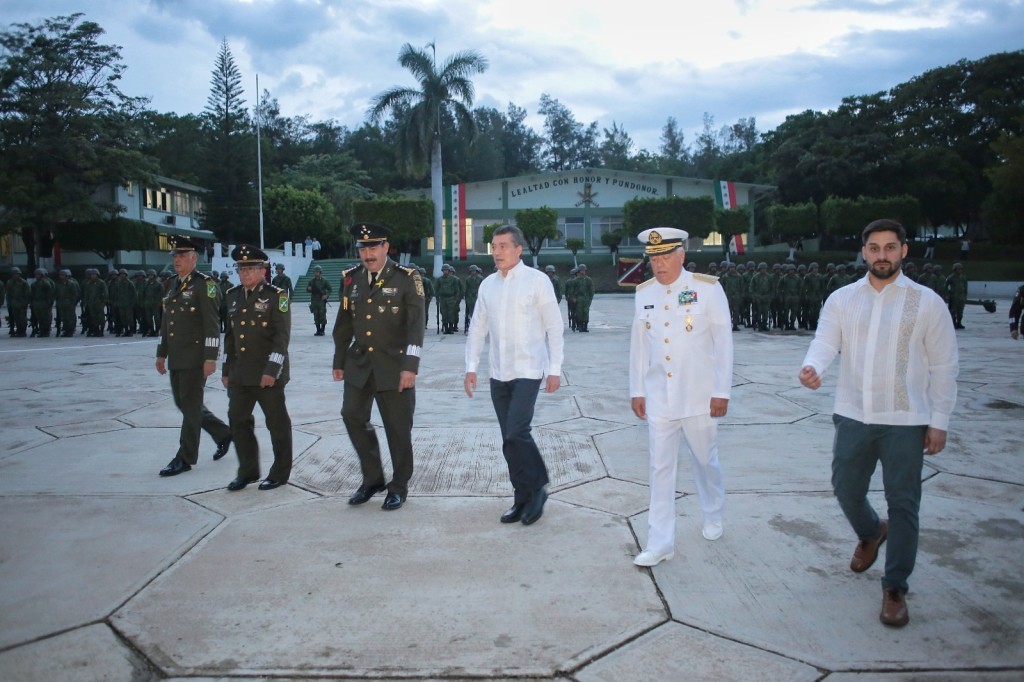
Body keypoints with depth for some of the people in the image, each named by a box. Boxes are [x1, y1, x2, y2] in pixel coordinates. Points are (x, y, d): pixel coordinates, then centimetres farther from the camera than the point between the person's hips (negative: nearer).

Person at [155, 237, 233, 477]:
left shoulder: (205, 284, -11)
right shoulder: (174, 284, 15)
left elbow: (212, 325, -16)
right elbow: (166, 322, 20)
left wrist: (210, 358, -20)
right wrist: (161, 353, 18)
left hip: (196, 358, -8)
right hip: (176, 358, 9)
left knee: (190, 406, -2)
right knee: (183, 402, 13)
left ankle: (185, 458, 8)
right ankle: (223, 433, 29)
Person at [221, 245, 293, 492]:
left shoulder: (276, 296, -8)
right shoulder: (233, 296, 11)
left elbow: (282, 336, -14)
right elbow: (230, 335, 17)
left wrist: (272, 370, -21)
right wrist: (226, 369, 15)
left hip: (268, 373, -6)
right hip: (240, 374, 7)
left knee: (277, 423, 4)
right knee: (238, 420, 10)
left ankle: (280, 473, 17)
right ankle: (247, 471, 24)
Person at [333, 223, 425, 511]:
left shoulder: (407, 278, -8)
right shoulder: (351, 278, 5)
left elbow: (416, 326, -13)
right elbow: (344, 324, 13)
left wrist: (410, 367, -20)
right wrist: (339, 362, 14)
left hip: (394, 366, -4)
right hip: (359, 364, 5)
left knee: (397, 428, 3)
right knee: (353, 417, 3)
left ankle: (399, 486, 21)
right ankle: (372, 478, 23)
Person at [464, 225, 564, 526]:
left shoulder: (537, 280, -6)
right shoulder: (488, 284, 8)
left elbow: (554, 327, -5)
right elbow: (478, 328, 12)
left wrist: (555, 369, -8)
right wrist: (471, 366, 4)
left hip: (528, 371, -5)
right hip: (498, 374, 5)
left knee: (516, 434, -14)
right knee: (510, 439, 9)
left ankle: (537, 488, 9)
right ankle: (523, 497, 22)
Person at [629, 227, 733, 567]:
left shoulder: (707, 288, -8)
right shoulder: (644, 293, 3)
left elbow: (723, 341, -7)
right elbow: (638, 344, 8)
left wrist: (722, 391, -8)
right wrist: (637, 390, 7)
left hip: (698, 396, -2)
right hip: (659, 397, 3)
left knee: (705, 461, 15)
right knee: (660, 468, 3)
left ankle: (713, 516, 41)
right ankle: (660, 543, 11)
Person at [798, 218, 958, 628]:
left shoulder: (927, 302, -2)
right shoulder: (842, 299, 4)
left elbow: (943, 367, 0)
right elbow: (824, 342, -7)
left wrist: (939, 421, -2)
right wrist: (812, 367, -31)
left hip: (905, 421, -2)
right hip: (853, 415, 3)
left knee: (903, 504, 3)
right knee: (846, 490, 13)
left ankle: (895, 589, 18)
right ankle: (870, 533, 47)